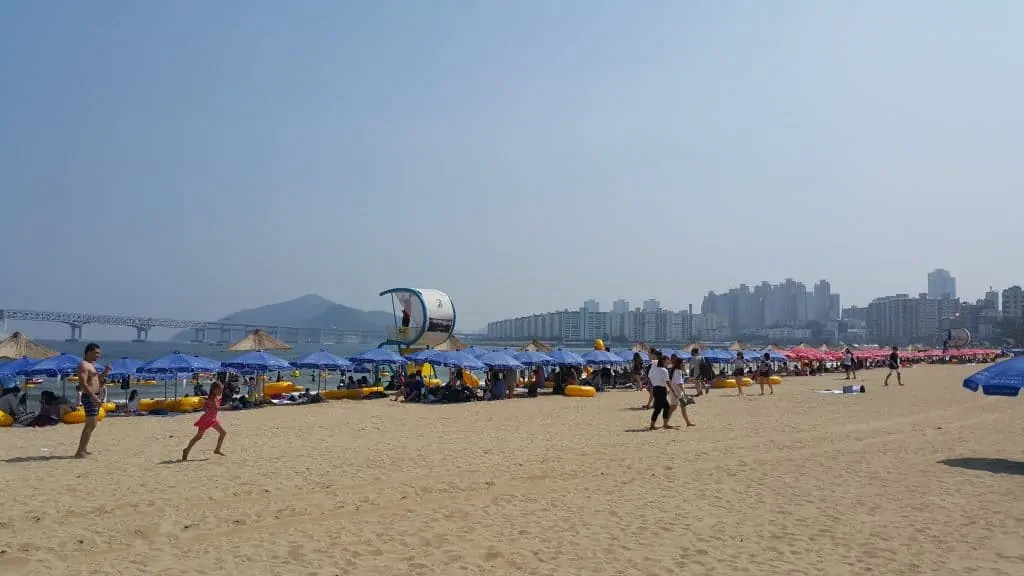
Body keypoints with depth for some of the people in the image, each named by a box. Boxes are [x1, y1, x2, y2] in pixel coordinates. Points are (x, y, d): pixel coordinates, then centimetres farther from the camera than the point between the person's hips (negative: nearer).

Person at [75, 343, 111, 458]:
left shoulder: (91, 365, 19)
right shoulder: (84, 365, -12)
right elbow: (83, 384, -22)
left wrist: (104, 373, 8)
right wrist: (94, 397, -27)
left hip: (94, 397, 10)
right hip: (89, 397, -10)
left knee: (91, 425, 14)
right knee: (91, 424, -12)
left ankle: (84, 449, 21)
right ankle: (80, 451, -12)